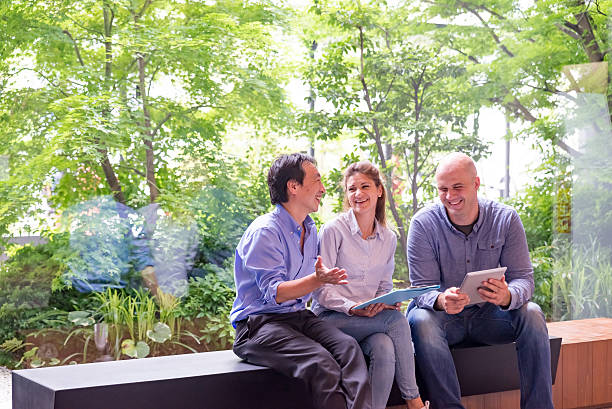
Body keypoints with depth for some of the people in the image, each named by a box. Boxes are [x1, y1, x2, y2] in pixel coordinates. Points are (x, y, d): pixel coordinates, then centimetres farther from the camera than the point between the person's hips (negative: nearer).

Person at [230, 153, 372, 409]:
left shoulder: (310, 230, 17)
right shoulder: (264, 232, -11)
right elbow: (273, 293, -18)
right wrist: (317, 279, -30)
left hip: (299, 316, 7)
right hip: (258, 324, -7)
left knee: (348, 347, -24)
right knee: (320, 361, -33)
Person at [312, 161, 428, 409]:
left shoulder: (389, 239, 11)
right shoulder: (333, 231, -6)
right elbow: (320, 289, -9)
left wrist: (387, 302, -7)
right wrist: (353, 308, -24)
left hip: (370, 318, 4)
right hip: (330, 318, -4)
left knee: (384, 347, -32)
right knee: (397, 321, -28)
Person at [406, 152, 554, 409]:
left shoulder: (506, 219, -5)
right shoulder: (424, 224, -10)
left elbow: (524, 278, -9)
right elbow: (421, 288, -13)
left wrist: (507, 296, -34)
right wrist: (441, 301, -38)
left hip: (489, 315, 2)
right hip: (443, 314, -2)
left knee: (531, 314, -25)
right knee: (421, 319, -34)